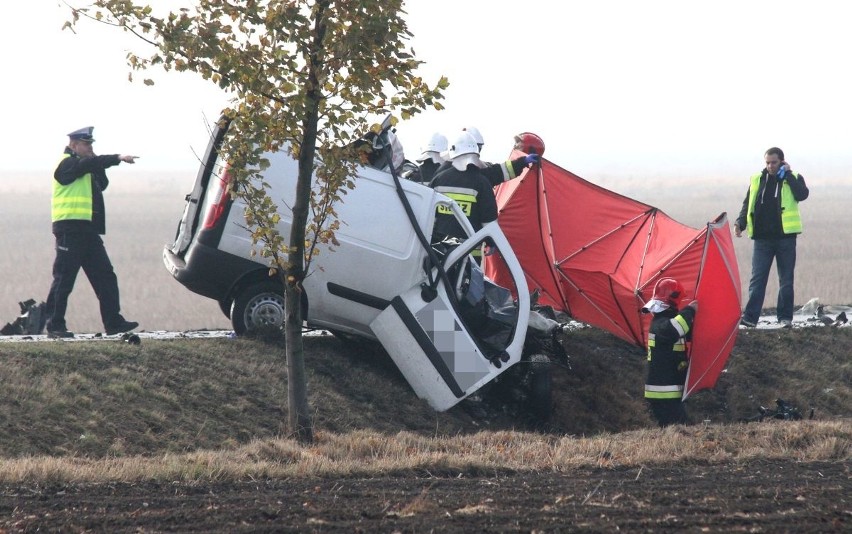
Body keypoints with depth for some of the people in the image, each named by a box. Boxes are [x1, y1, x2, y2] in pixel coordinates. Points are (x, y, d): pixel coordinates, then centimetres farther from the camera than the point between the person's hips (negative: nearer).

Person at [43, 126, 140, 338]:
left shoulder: (82, 166, 23)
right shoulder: (67, 163, -7)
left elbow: (102, 184, 20)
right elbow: (88, 164, -24)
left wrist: (97, 165, 4)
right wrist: (117, 158, -31)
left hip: (87, 231, 9)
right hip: (70, 227, -9)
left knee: (105, 277, 5)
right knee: (64, 278, -7)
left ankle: (113, 322, 6)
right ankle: (55, 325, -4)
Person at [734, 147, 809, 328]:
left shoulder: (793, 178, 3)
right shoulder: (757, 180, 10)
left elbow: (802, 194, -17)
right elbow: (747, 204, 14)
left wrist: (787, 174, -13)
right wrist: (740, 223, -1)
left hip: (785, 237, -2)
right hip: (762, 238, 2)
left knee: (786, 279, 6)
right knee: (757, 279, -4)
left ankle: (785, 317, 13)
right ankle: (750, 317, -8)